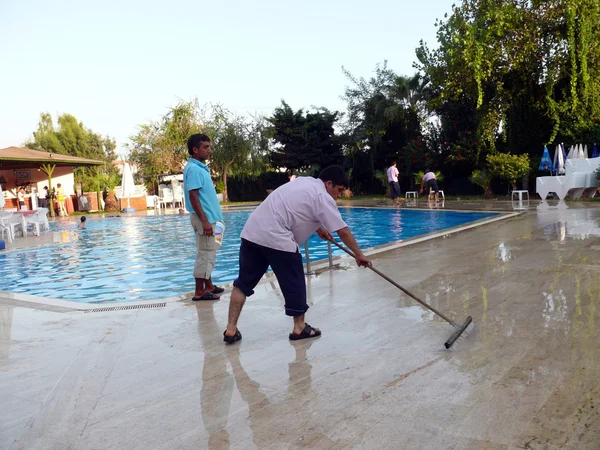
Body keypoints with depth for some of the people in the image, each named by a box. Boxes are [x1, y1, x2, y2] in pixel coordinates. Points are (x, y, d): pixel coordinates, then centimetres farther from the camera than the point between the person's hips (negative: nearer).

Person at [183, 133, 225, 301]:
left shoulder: (201, 167, 15)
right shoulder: (194, 169, -15)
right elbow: (193, 197, -21)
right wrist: (204, 221, -24)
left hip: (208, 216, 10)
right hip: (203, 218, -10)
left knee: (208, 253, 15)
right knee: (204, 254, -5)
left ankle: (208, 286, 24)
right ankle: (199, 291, 2)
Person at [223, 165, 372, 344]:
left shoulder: (306, 182, 22)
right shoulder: (322, 196, -3)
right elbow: (343, 231, -5)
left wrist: (318, 228, 43)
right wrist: (359, 254, 6)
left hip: (252, 231, 9)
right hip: (276, 238, -9)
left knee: (244, 281, 11)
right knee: (294, 282, 7)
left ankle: (231, 329, 10)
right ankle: (299, 327, 19)